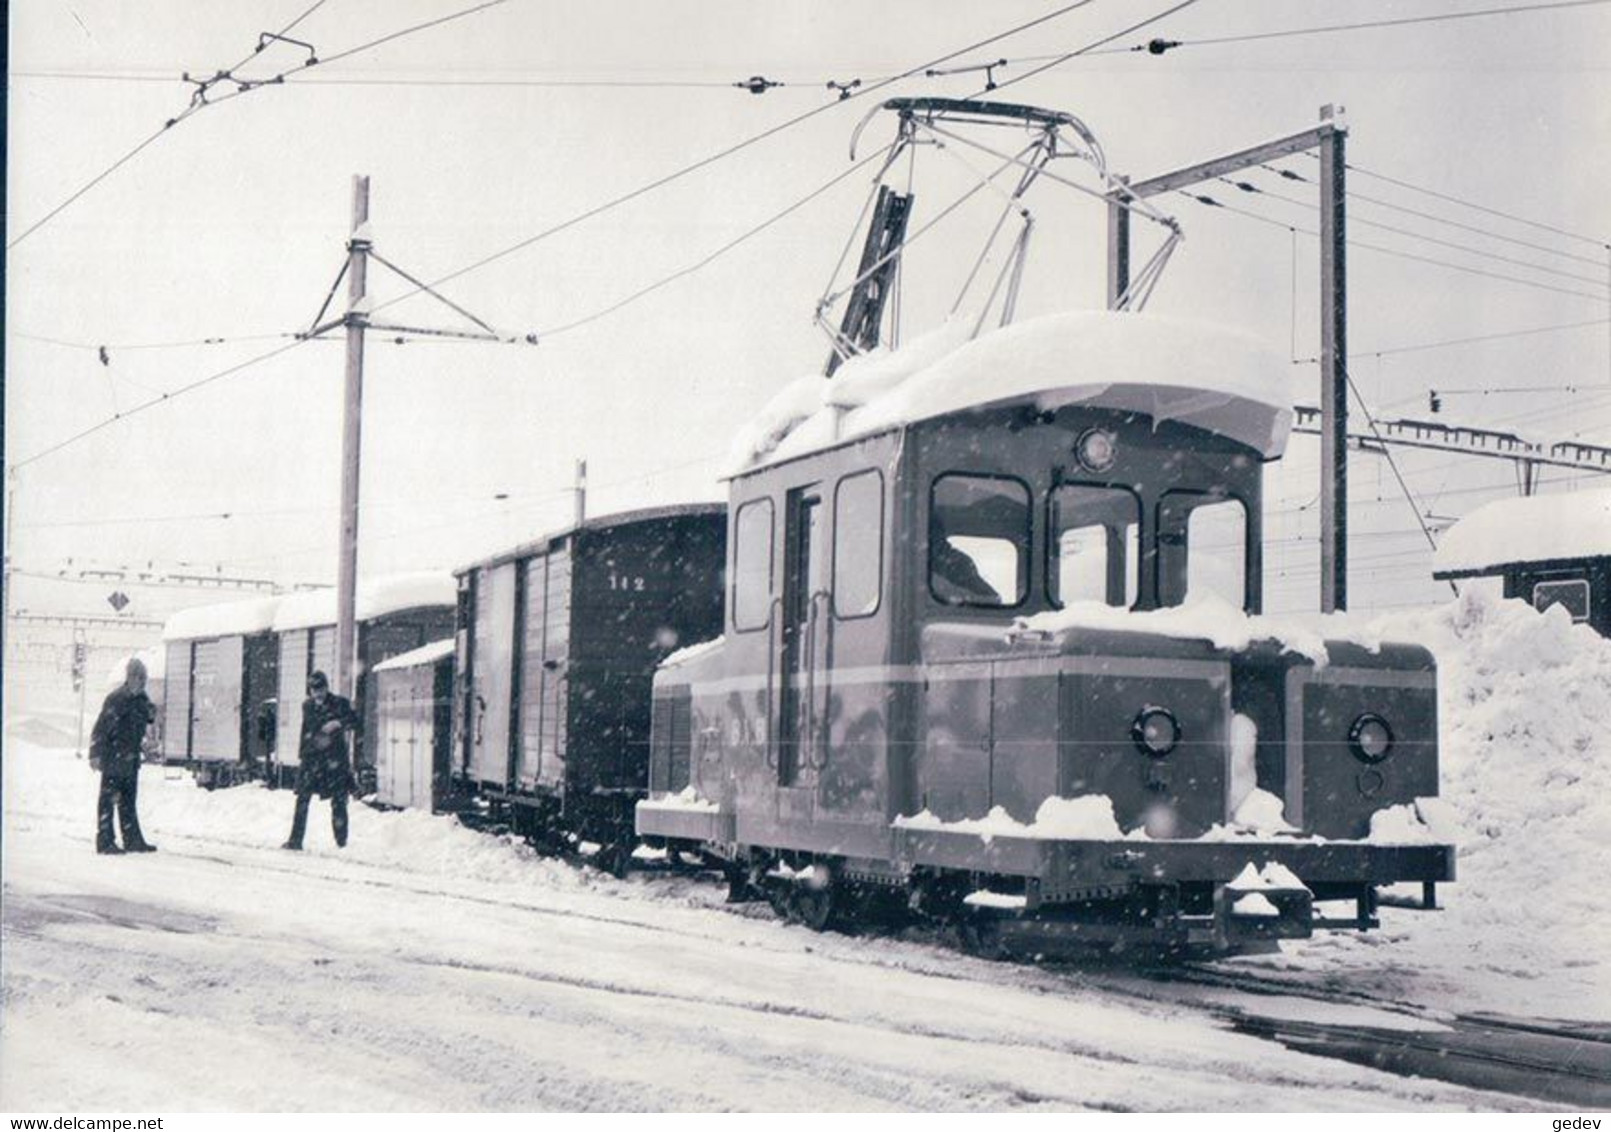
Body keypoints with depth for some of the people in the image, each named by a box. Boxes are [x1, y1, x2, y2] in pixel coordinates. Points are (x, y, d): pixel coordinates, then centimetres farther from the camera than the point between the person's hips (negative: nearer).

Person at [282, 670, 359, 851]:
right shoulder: (307, 706, 12)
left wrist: (338, 724, -20)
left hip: (335, 760, -3)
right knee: (302, 799, -2)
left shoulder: (340, 704, 0)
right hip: (311, 759, 3)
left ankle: (342, 842, 5)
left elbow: (355, 721, -3)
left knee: (338, 802, -2)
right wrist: (301, 751, 24)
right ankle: (296, 840, 3)